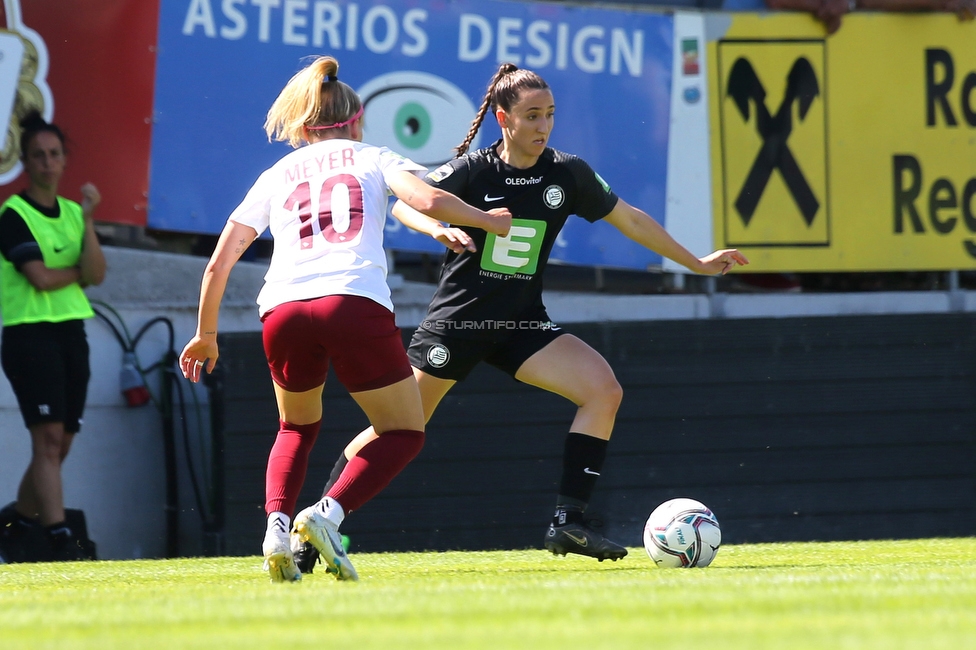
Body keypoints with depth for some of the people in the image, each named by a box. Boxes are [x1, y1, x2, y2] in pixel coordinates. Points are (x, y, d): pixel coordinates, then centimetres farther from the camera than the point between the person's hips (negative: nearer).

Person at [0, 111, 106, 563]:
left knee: (60, 443, 7)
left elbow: (95, 275, 0)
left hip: (71, 334, 7)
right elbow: (41, 277, -16)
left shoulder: (72, 213, 13)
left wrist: (88, 220, -9)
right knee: (48, 437, -15)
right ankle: (59, 538, -21)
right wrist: (78, 272, 2)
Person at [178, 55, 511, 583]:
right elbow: (427, 200, -2)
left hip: (282, 309, 3)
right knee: (404, 433, 14)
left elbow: (219, 263, 21)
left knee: (297, 427, 29)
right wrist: (485, 220, 15)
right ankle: (328, 515, -10)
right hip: (356, 302, -3)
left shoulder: (276, 176, 26)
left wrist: (206, 334, 32)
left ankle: (277, 527, 3)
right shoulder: (372, 158, 19)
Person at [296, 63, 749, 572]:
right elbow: (404, 203, -17)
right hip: (457, 320, -3)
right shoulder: (472, 171, -12)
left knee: (603, 388, -17)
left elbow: (631, 220, 9)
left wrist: (696, 264, 12)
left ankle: (568, 524, -14)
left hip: (522, 324, 3)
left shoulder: (567, 175, -3)